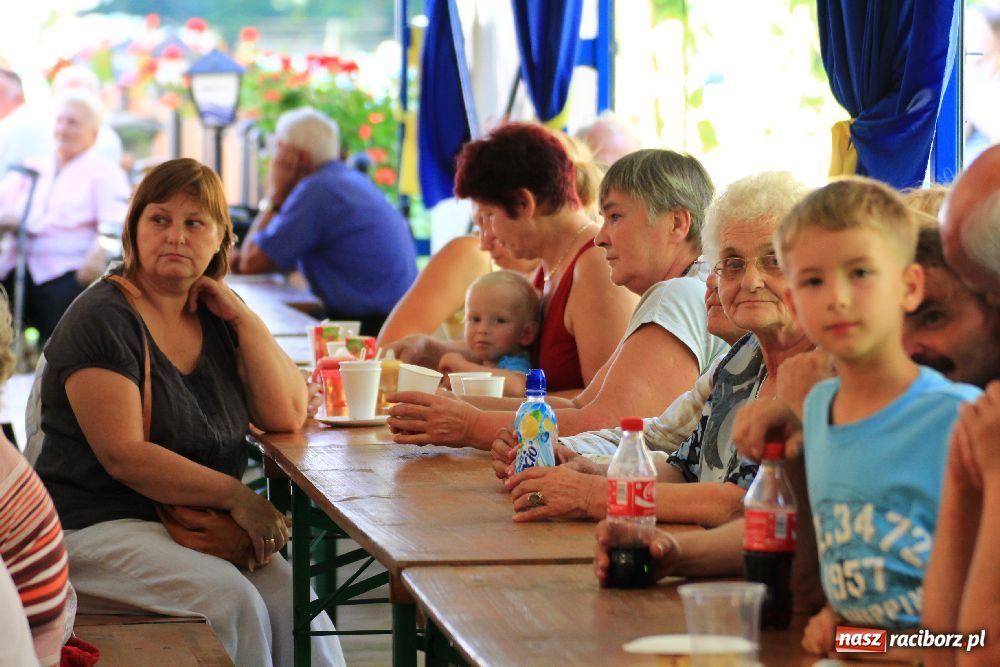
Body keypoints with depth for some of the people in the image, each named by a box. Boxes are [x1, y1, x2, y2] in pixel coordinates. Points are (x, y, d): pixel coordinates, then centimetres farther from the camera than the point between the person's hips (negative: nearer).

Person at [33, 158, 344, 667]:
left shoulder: (215, 318, 13)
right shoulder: (102, 319, -9)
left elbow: (287, 416, 4)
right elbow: (124, 456, -17)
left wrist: (242, 317, -2)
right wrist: (235, 496, -17)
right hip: (99, 526, -6)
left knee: (293, 600, -21)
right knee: (229, 598, -30)